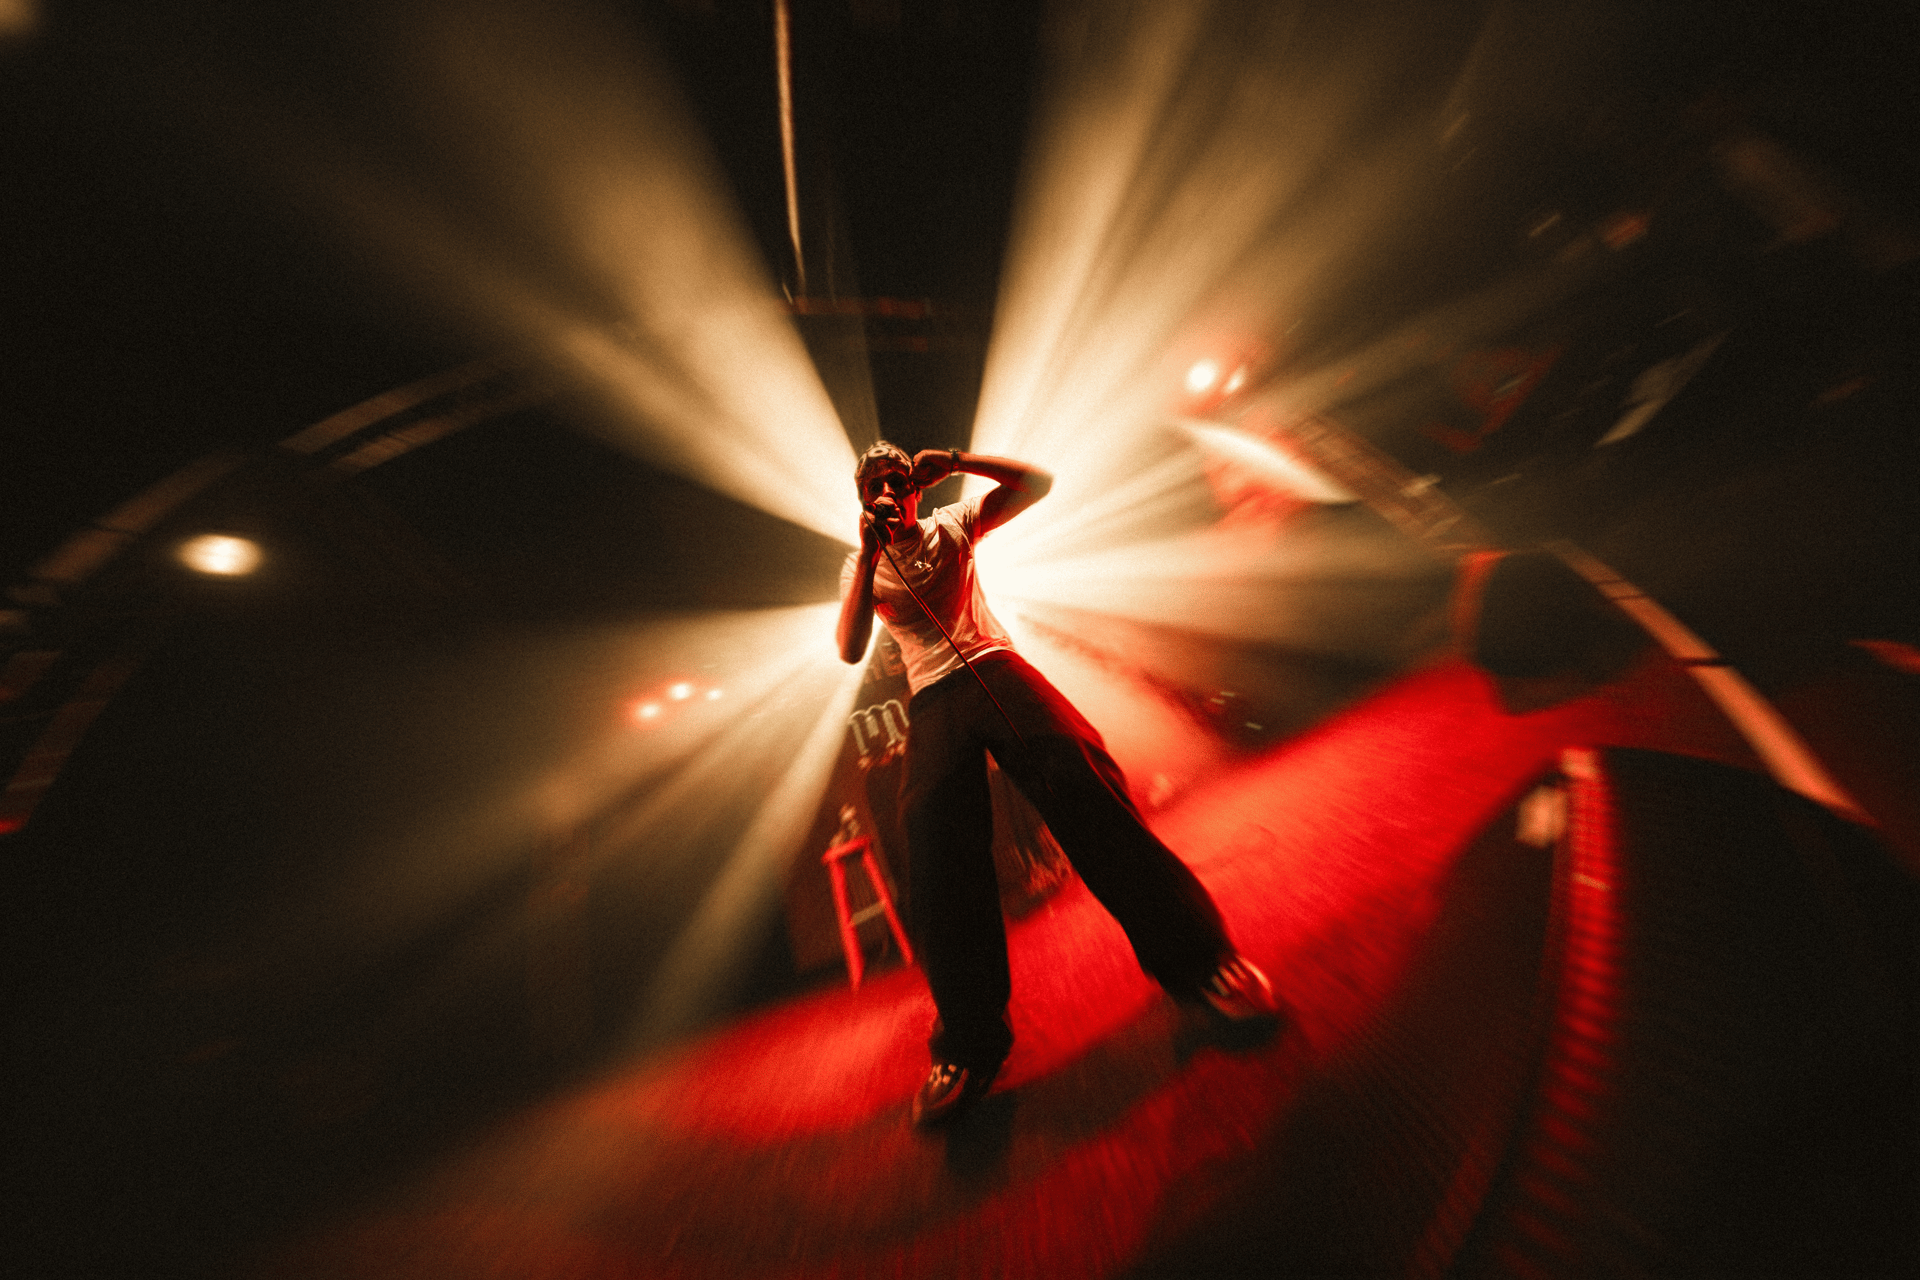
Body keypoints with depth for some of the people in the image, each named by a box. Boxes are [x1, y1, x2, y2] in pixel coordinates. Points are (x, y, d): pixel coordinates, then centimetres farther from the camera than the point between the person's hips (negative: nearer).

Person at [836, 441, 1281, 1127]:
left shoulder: (952, 525, 20)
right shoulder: (860, 568, 20)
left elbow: (1036, 482, 12)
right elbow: (850, 649, 1)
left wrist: (955, 460, 3)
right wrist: (869, 553, -5)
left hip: (992, 665, 0)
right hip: (932, 699, 1)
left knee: (1075, 771, -27)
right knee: (931, 830, -21)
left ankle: (1190, 954, -13)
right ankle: (970, 1040, -5)